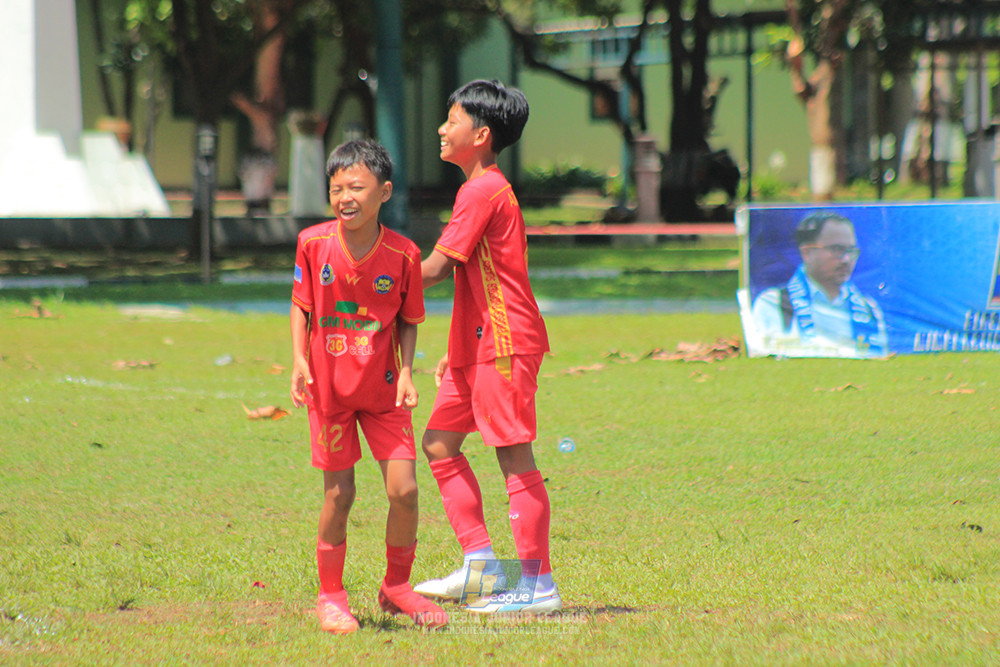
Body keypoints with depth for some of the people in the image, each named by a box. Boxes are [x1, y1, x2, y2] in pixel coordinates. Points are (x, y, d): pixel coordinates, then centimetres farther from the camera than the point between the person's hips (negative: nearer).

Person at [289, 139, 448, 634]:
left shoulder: (403, 253, -9)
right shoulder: (313, 243, -8)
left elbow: (409, 320, 3)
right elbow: (301, 306, 3)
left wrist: (406, 371, -10)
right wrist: (299, 360, -8)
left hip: (383, 389, 1)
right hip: (329, 388, 0)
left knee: (404, 489, -6)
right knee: (338, 495, 1)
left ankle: (396, 586, 17)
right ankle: (330, 596, 19)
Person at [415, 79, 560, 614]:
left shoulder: (481, 191, -14)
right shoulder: (488, 189, 18)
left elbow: (433, 269, -16)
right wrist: (455, 351, 21)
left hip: (503, 343, -10)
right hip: (477, 345, 10)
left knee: (514, 456, -8)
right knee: (440, 443, 12)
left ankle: (539, 585, -7)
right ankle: (479, 561, 15)